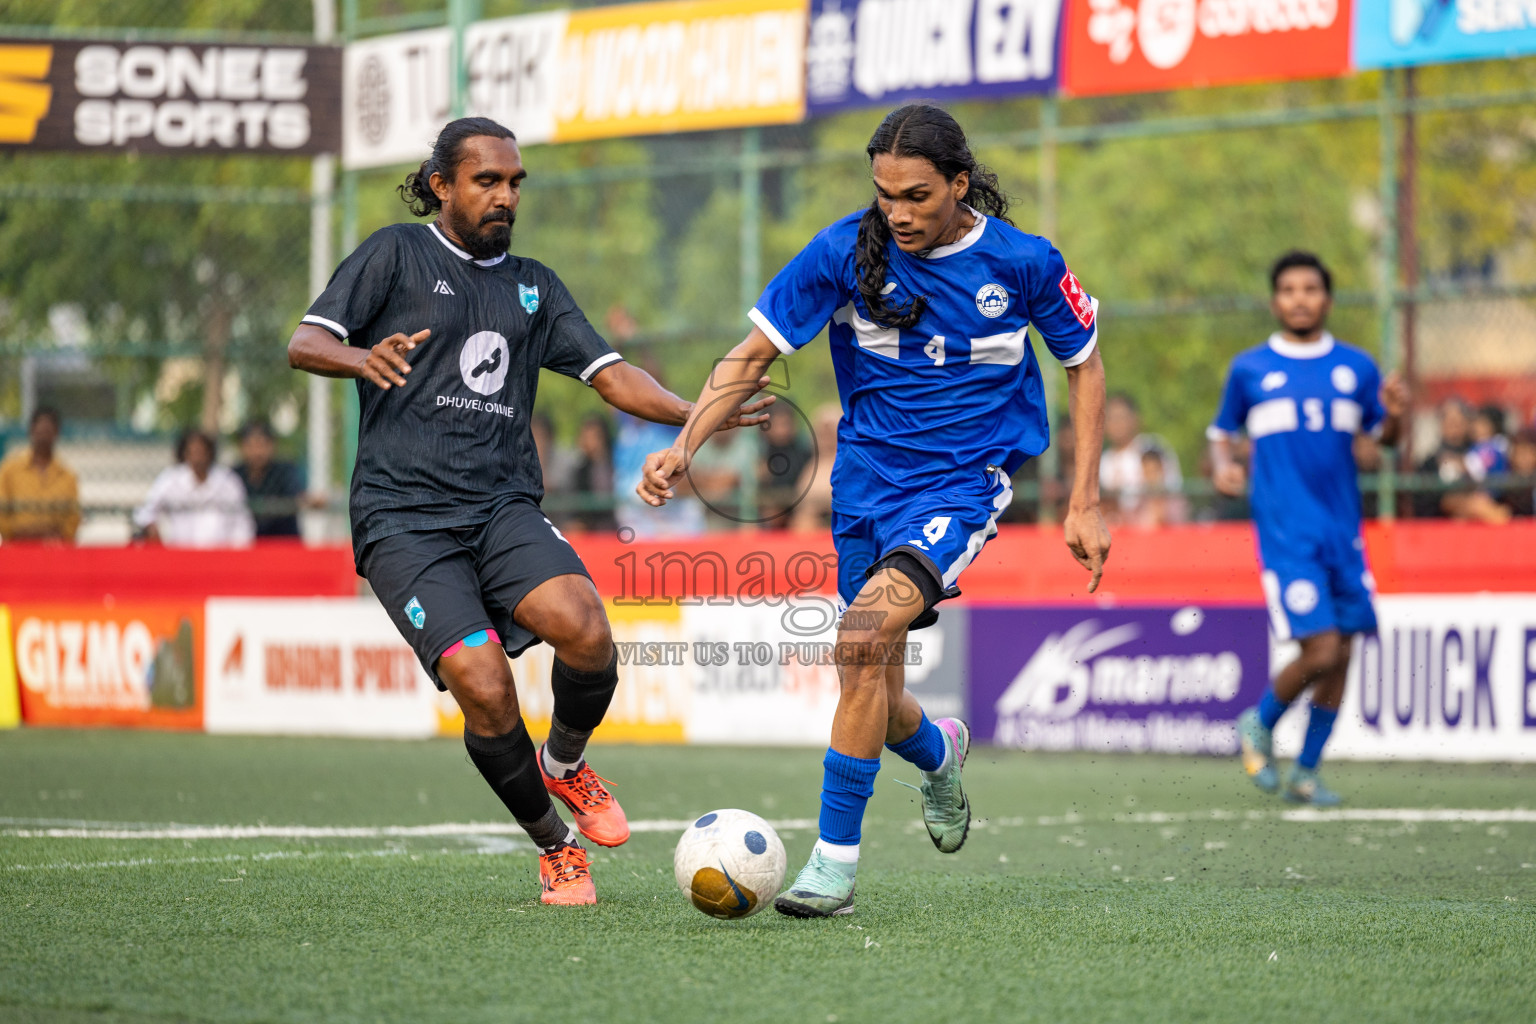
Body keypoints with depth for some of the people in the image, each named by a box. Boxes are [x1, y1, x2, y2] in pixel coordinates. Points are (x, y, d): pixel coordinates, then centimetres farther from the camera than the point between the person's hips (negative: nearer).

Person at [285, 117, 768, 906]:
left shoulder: (534, 286, 20)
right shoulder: (397, 255, 7)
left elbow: (609, 374, 11)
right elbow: (305, 344, -1)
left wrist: (691, 413, -7)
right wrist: (364, 359, -24)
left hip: (504, 510, 3)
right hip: (405, 517, -3)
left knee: (584, 629, -26)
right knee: (485, 689, -22)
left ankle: (565, 762, 6)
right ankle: (554, 846, 3)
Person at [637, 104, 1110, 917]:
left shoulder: (1023, 263, -9)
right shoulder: (845, 252, -7)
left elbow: (1084, 364, 6)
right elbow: (753, 353, -1)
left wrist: (1084, 504, 2)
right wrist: (684, 445, -15)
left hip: (962, 482, -4)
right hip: (868, 477, 4)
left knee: (865, 633, -27)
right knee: (868, 689, 6)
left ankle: (835, 859, -22)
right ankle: (938, 753, 46)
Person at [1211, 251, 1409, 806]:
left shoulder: (1356, 367, 9)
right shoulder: (1249, 369, 4)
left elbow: (1383, 436, 15)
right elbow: (1221, 433, 14)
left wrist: (1394, 415, -8)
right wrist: (1222, 465, -8)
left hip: (1343, 530, 4)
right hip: (1285, 531, -4)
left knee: (1340, 656, 3)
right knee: (1319, 651, -15)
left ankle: (1306, 771, 18)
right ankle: (1260, 726, 13)